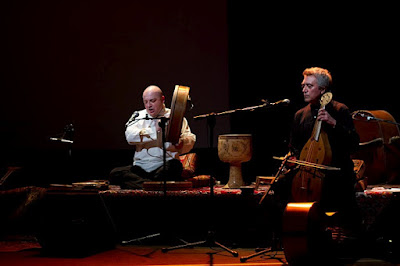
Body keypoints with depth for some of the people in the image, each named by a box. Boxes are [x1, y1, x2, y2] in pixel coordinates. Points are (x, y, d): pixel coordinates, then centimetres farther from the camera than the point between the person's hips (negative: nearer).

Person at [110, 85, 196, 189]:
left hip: (164, 168, -2)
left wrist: (180, 144, -25)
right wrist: (155, 130, -13)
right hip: (140, 168, 3)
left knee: (175, 165, -36)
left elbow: (190, 140, -1)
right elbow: (130, 136, -3)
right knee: (115, 173, -23)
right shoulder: (139, 116, 16)